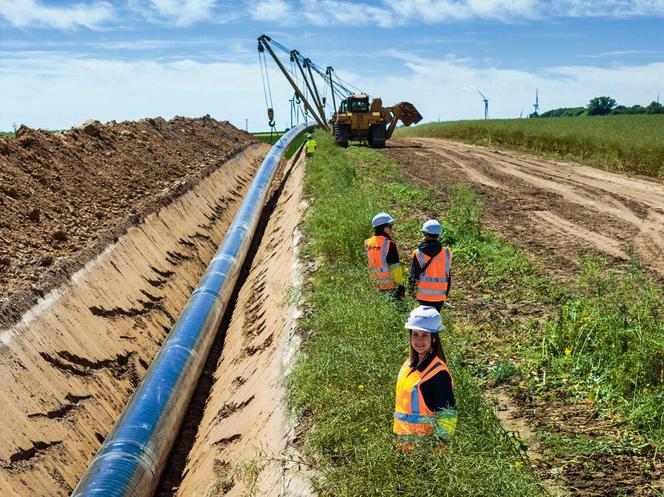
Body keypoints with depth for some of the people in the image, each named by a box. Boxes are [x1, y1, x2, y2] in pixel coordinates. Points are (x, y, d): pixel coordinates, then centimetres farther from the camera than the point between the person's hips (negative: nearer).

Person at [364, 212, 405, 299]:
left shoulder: (368, 243, 6)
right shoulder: (389, 244, -16)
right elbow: (395, 267, -16)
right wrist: (400, 284, -11)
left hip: (376, 283, 7)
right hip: (390, 283, -7)